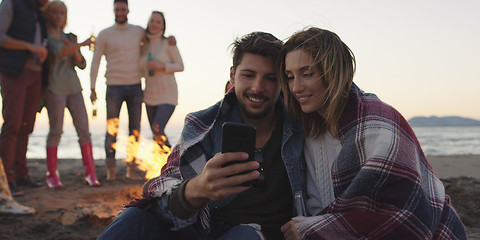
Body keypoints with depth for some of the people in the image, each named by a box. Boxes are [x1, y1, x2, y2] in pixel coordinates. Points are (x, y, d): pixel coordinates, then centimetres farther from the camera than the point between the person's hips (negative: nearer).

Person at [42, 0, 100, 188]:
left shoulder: (68, 38, 19)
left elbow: (81, 64, 12)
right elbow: (59, 52, -16)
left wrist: (74, 49, -3)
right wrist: (80, 45, -17)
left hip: (73, 86, 5)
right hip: (54, 87, -5)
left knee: (84, 129, -2)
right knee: (56, 131, -5)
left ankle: (90, 173, 2)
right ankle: (52, 175, 4)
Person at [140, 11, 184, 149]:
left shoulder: (169, 43, -4)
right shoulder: (144, 46, 10)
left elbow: (180, 66, -6)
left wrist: (161, 66, -18)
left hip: (168, 95, -5)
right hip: (150, 95, 5)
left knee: (157, 129, -20)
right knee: (155, 134, 6)